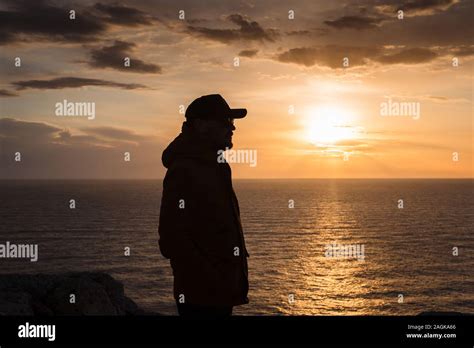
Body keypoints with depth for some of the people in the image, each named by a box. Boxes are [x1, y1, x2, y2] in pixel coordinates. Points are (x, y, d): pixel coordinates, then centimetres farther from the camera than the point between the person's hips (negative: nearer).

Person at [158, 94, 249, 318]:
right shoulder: (184, 171, -16)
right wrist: (212, 285, -22)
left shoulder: (214, 168, 13)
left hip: (222, 295, 9)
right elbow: (173, 238, -23)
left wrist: (234, 283, 16)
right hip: (201, 298, -9)